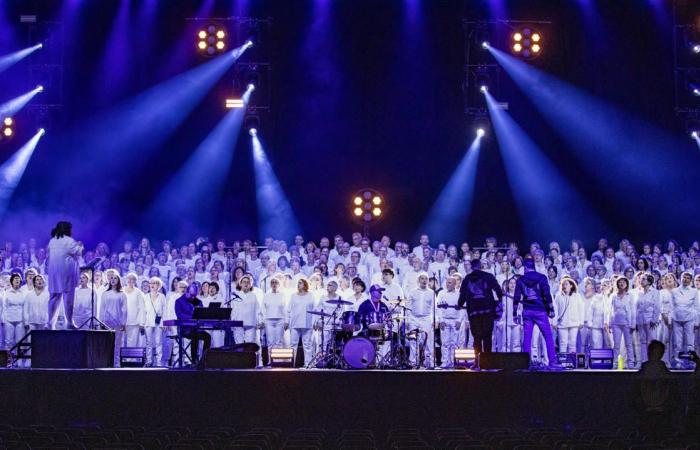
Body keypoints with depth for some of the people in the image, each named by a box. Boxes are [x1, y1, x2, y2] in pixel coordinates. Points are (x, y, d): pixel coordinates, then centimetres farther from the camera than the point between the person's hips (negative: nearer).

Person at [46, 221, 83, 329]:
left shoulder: (52, 241, 11)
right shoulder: (69, 241, -9)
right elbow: (78, 252, -8)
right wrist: (80, 246, 10)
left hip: (53, 272, 6)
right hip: (67, 272, -6)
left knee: (54, 297, 9)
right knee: (68, 297, -2)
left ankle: (50, 323, 7)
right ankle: (69, 322, -2)